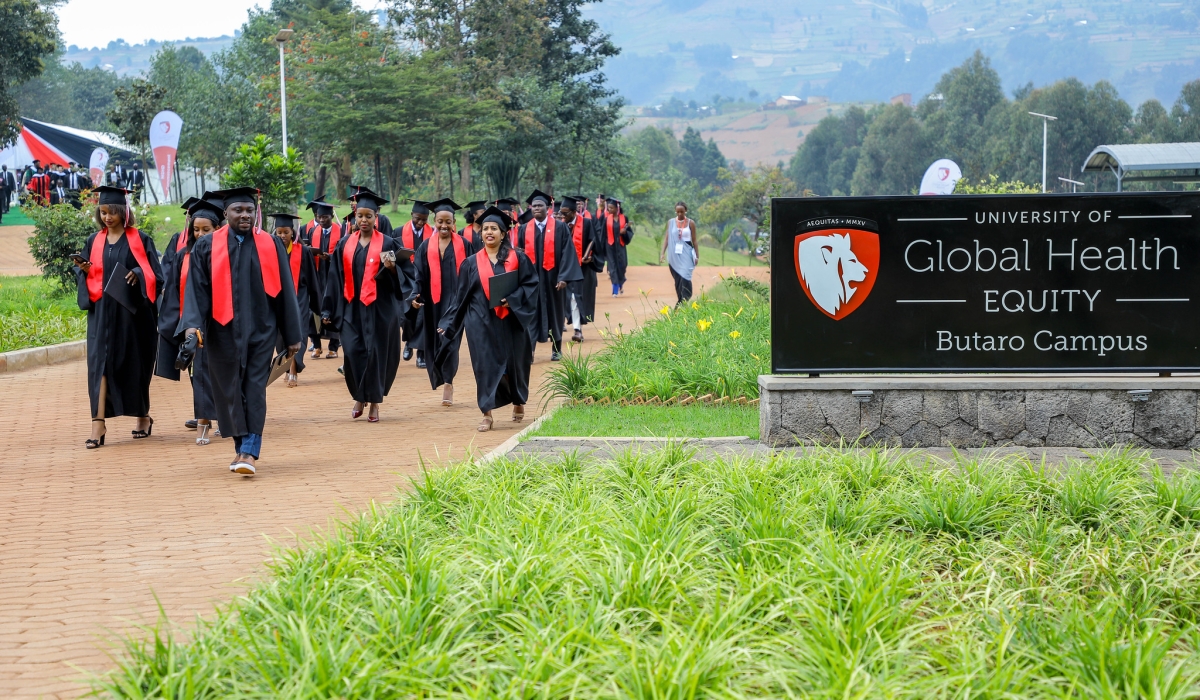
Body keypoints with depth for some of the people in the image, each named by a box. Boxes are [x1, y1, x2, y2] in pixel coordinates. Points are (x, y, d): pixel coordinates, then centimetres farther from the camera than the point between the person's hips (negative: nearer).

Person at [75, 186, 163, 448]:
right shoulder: (94, 241, 10)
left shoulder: (140, 240, 0)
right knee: (100, 362, -9)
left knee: (134, 365, 6)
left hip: (132, 313, -2)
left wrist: (137, 275, -21)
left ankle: (143, 416, 26)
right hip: (102, 312, 2)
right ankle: (98, 424, -15)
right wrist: (84, 270, -9)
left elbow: (155, 275, -2)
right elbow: (84, 277, 12)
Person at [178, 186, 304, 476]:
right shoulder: (207, 246, 2)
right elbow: (197, 288, -3)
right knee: (230, 390, 5)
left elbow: (284, 291, 5)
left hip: (260, 330, -1)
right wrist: (192, 323, -18)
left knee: (255, 389, -7)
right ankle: (242, 448, 16)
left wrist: (292, 335, 3)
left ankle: (249, 452, -12)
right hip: (223, 331, 1)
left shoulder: (270, 245, 3)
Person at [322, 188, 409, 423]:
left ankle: (374, 402, 10)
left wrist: (391, 267, -23)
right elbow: (335, 278, 10)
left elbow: (404, 275, -1)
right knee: (352, 351, -5)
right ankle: (359, 397, 13)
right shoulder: (345, 244, 8)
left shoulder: (388, 244, -1)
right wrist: (329, 309, 8)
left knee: (376, 353, -2)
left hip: (379, 308, -2)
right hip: (352, 308, 2)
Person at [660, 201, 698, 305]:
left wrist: (697, 256, 5)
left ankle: (683, 303, -20)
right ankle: (681, 302, 14)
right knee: (677, 280, 6)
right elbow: (667, 238, 6)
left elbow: (694, 240, 5)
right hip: (674, 255, 2)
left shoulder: (690, 223, 1)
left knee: (684, 278, -16)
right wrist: (662, 253, -3)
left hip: (686, 254, -2)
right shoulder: (671, 222, 6)